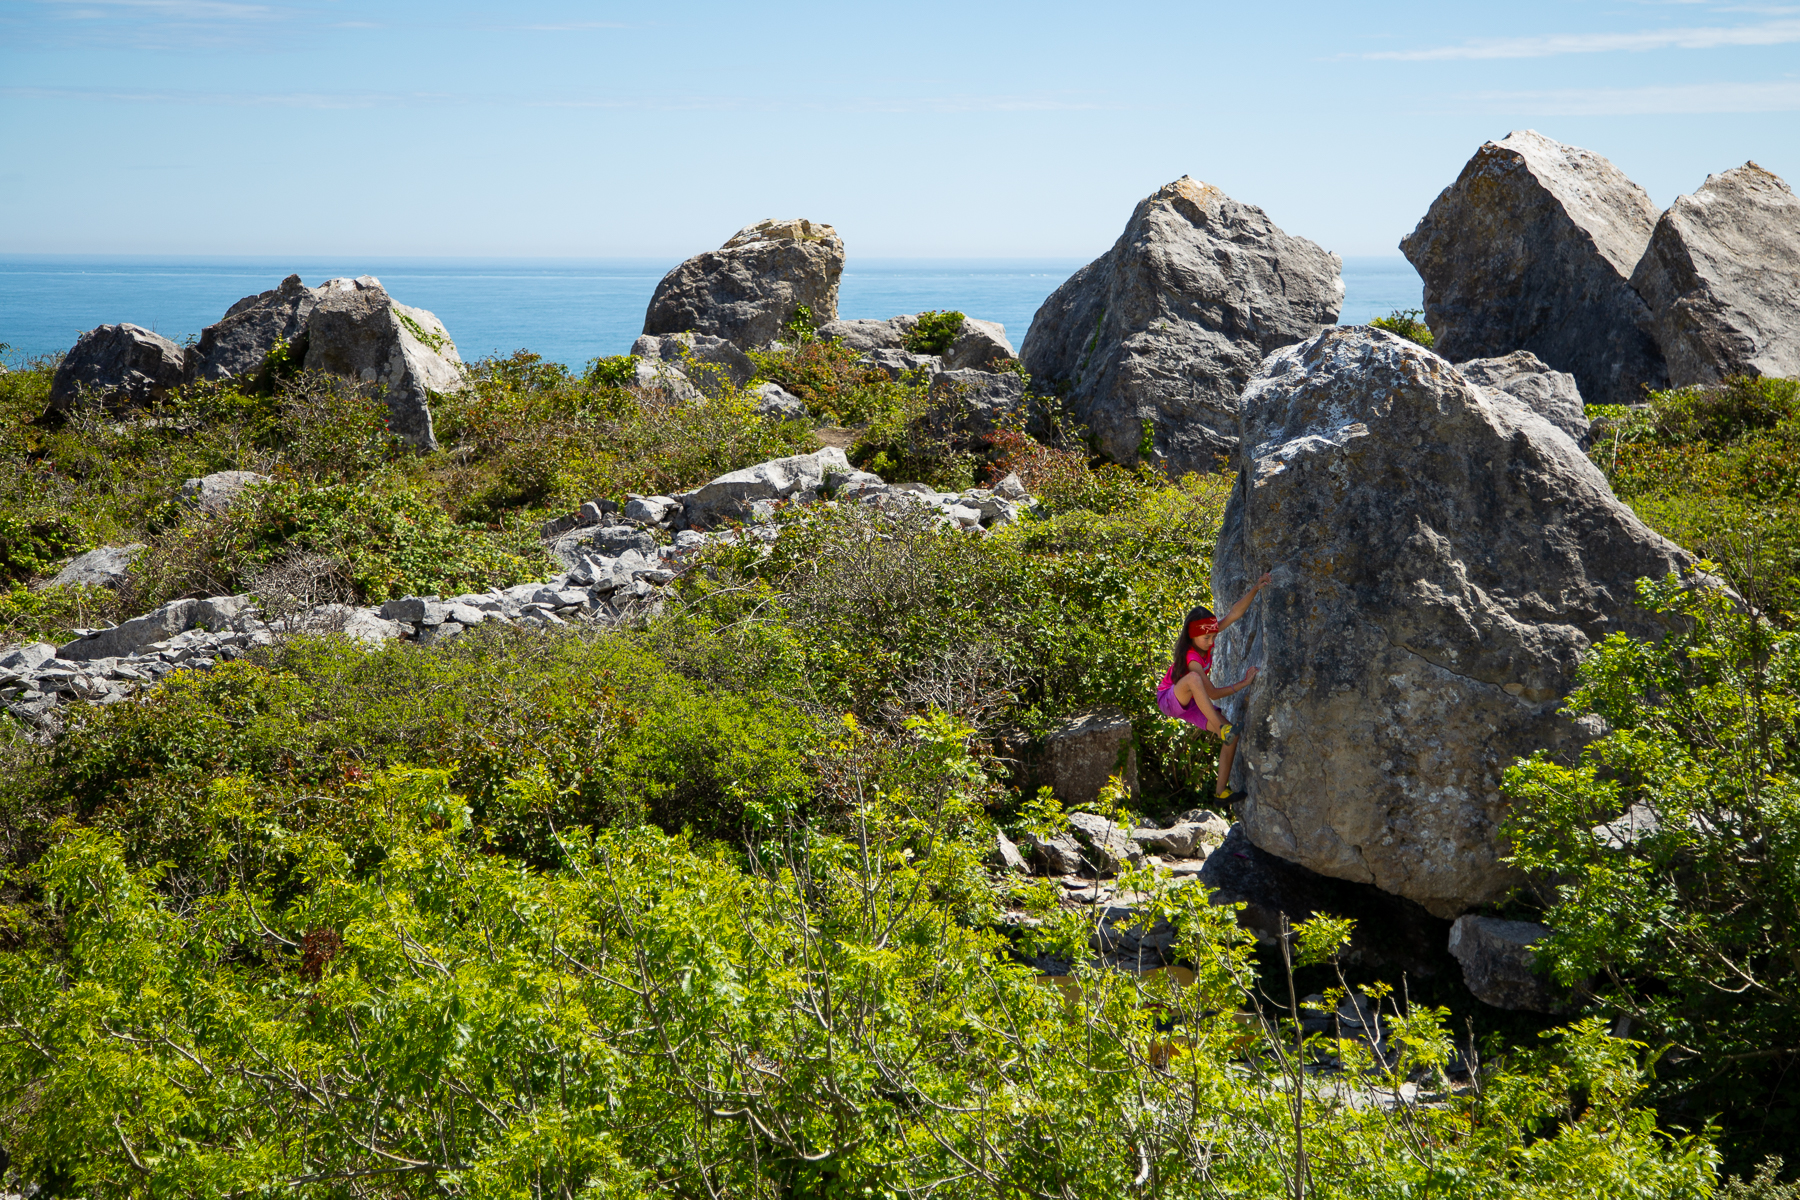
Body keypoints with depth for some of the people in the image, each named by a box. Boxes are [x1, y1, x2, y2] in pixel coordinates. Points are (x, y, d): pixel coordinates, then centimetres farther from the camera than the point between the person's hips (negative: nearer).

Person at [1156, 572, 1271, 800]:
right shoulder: (1192, 658, -31)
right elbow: (1212, 693, -29)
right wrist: (1243, 683, -30)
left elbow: (1235, 613, -17)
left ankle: (1222, 790, 0)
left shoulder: (1207, 637, -11)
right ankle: (1222, 728, -41)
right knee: (1193, 679, -42)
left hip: (1191, 702, 8)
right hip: (1169, 700, -8)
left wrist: (1255, 589, -28)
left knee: (1231, 736, -8)